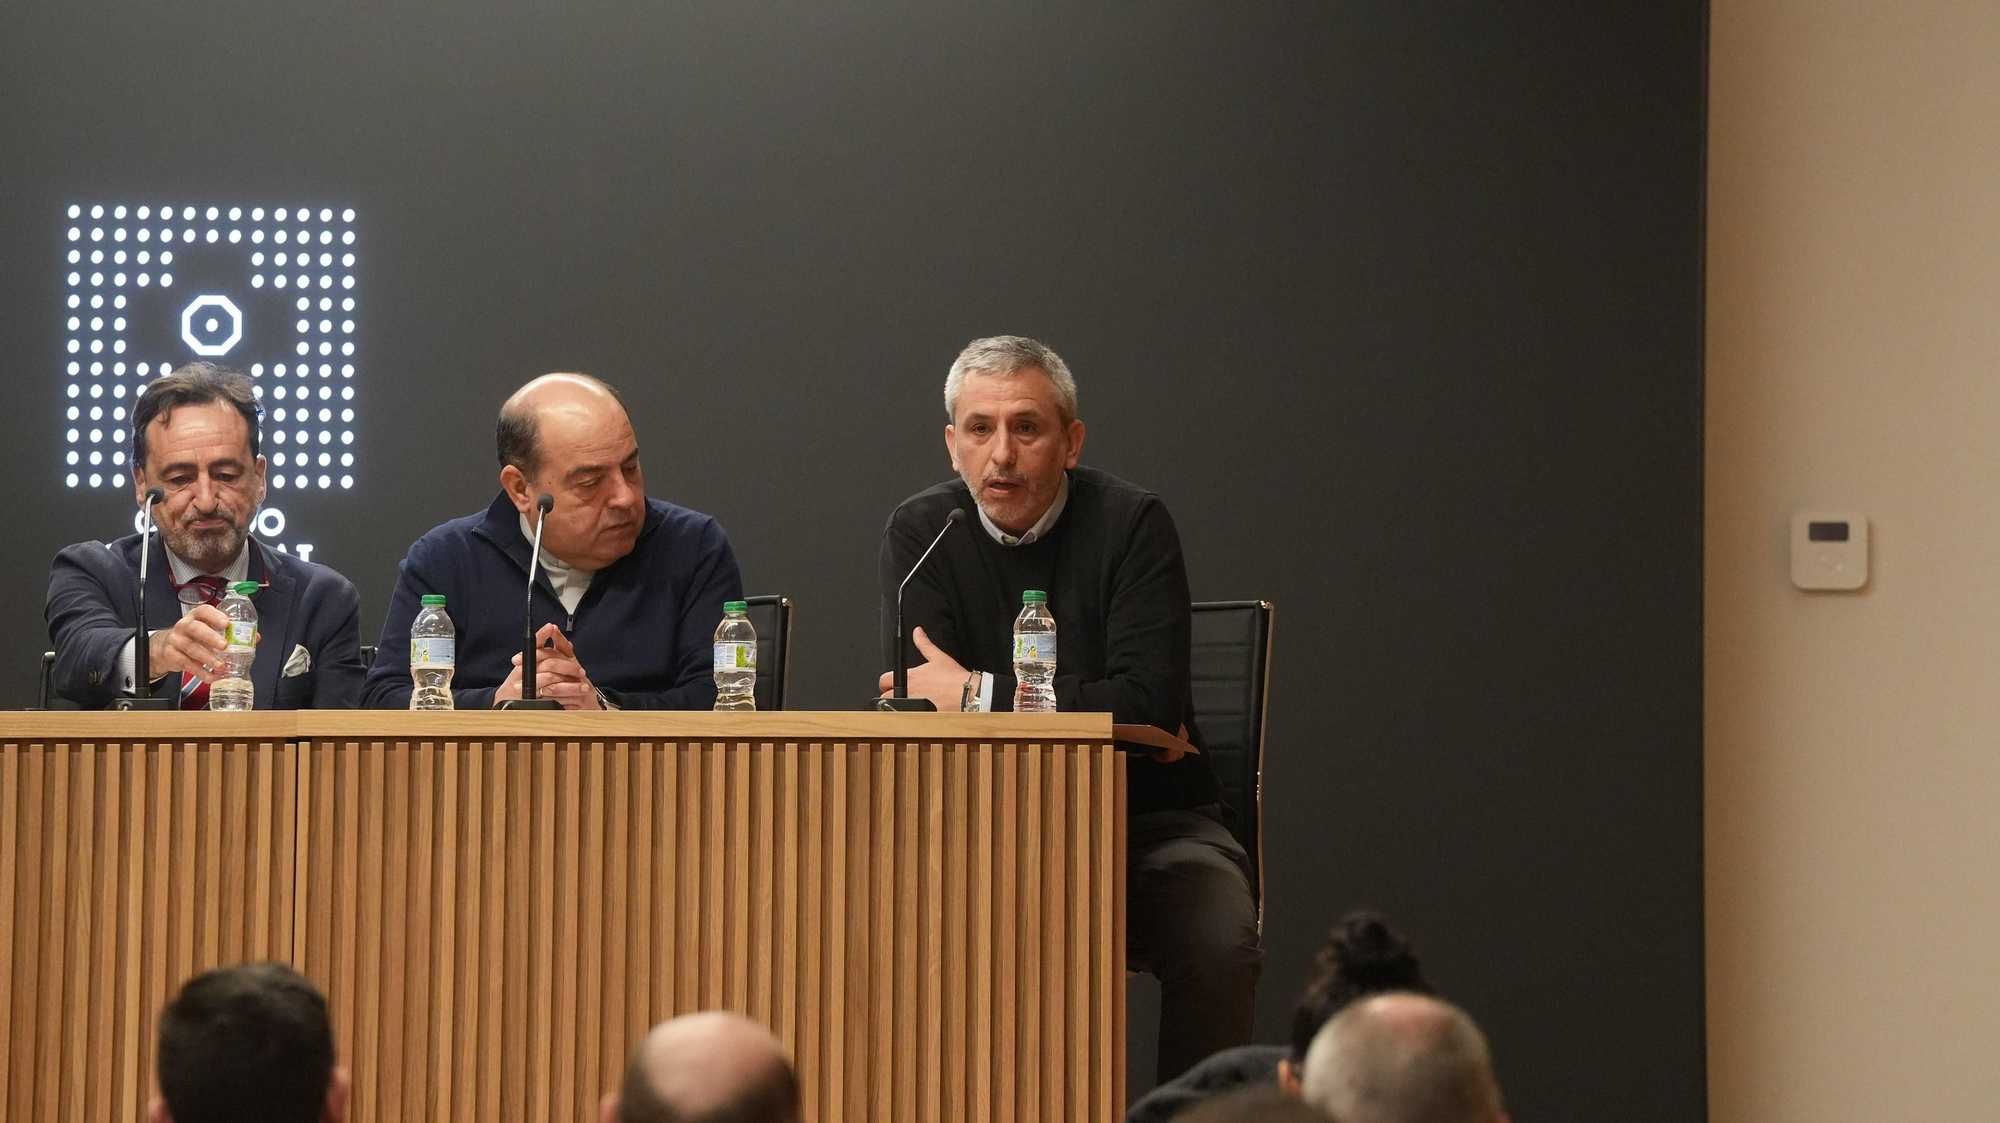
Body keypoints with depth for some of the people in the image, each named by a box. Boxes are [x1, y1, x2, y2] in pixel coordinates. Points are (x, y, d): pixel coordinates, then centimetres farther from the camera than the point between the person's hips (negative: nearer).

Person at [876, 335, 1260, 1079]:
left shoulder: (1132, 524, -6)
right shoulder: (921, 534, 2)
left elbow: (1149, 700, -19)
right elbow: (918, 701, -11)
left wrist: (980, 694, -16)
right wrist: (1094, 710, -17)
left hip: (1147, 817, -2)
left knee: (1218, 946, -30)